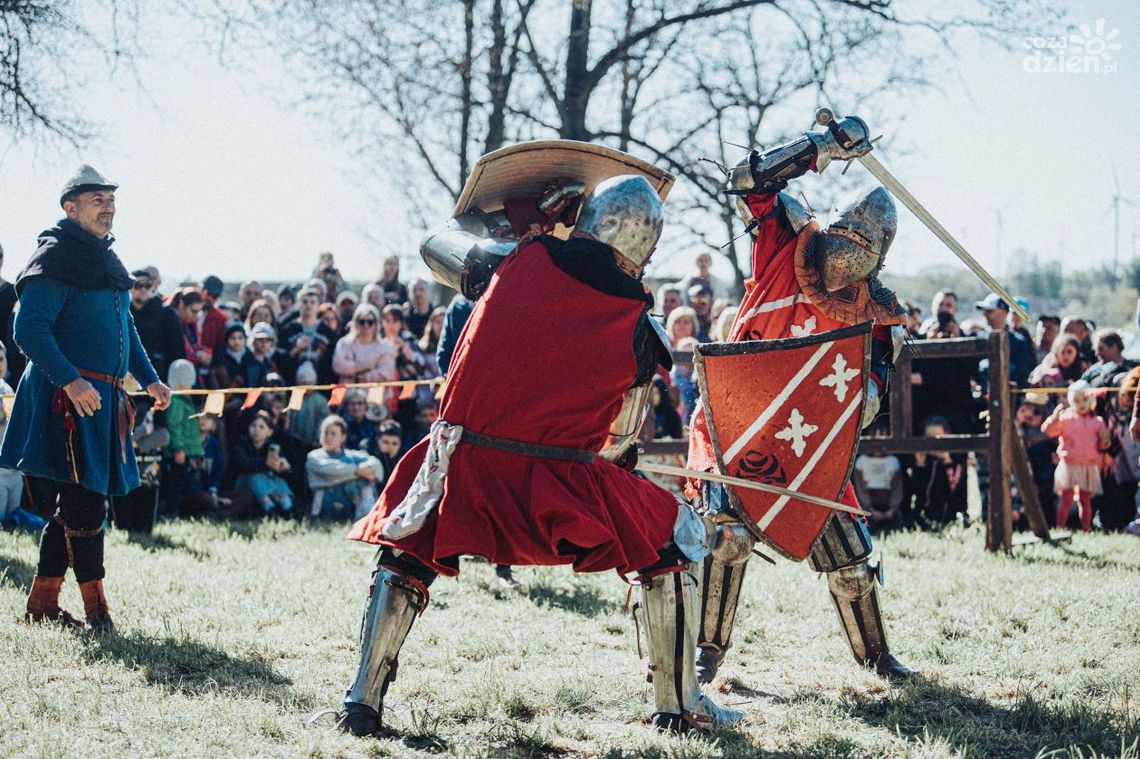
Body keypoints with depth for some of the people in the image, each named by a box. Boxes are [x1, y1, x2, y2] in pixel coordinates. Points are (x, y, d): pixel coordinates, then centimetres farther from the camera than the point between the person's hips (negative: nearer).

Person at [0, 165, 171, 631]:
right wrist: (70, 380, -28)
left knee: (78, 502, 12)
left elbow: (125, 327, 28)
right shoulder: (54, 260, -10)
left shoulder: (106, 261, 18)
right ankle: (94, 602, 3)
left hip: (105, 397, 9)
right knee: (86, 501, -7)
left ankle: (42, 601, 20)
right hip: (67, 397, -9)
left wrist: (149, 379, 18)